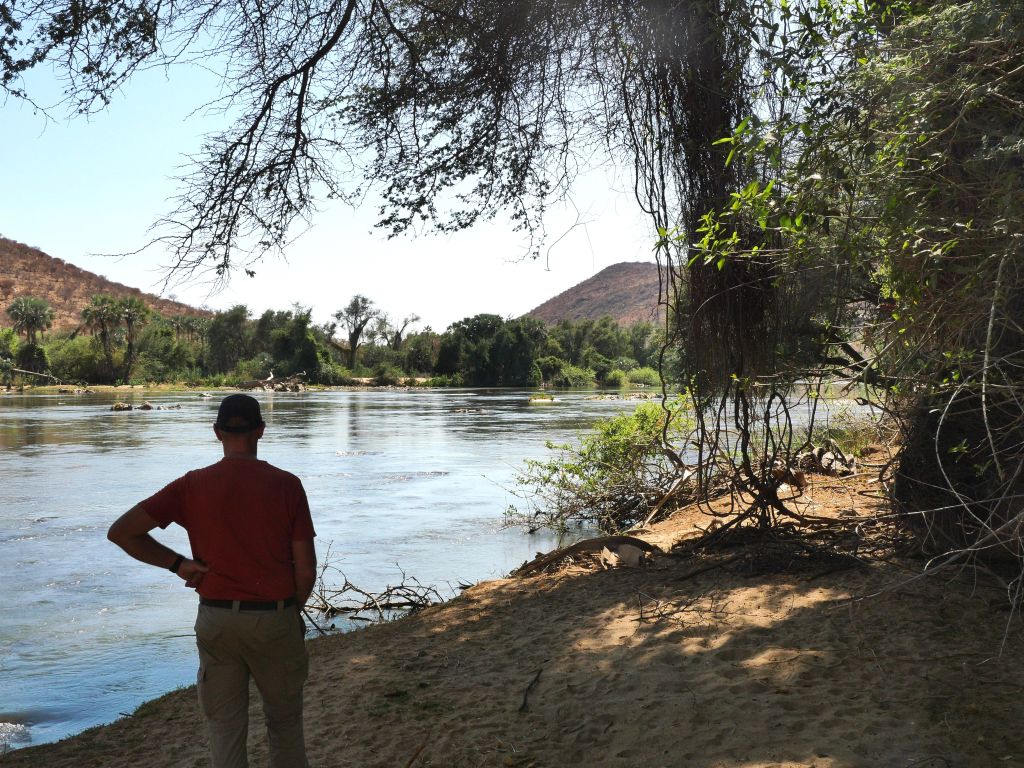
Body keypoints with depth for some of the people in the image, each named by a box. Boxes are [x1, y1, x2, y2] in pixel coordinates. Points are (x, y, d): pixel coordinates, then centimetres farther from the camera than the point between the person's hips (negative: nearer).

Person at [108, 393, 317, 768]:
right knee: (285, 723, 18)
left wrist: (177, 564, 1)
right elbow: (306, 569, -6)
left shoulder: (193, 486, -5)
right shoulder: (286, 484, -8)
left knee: (225, 732, 12)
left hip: (216, 620, 1)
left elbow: (120, 532, -6)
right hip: (275, 618, -1)